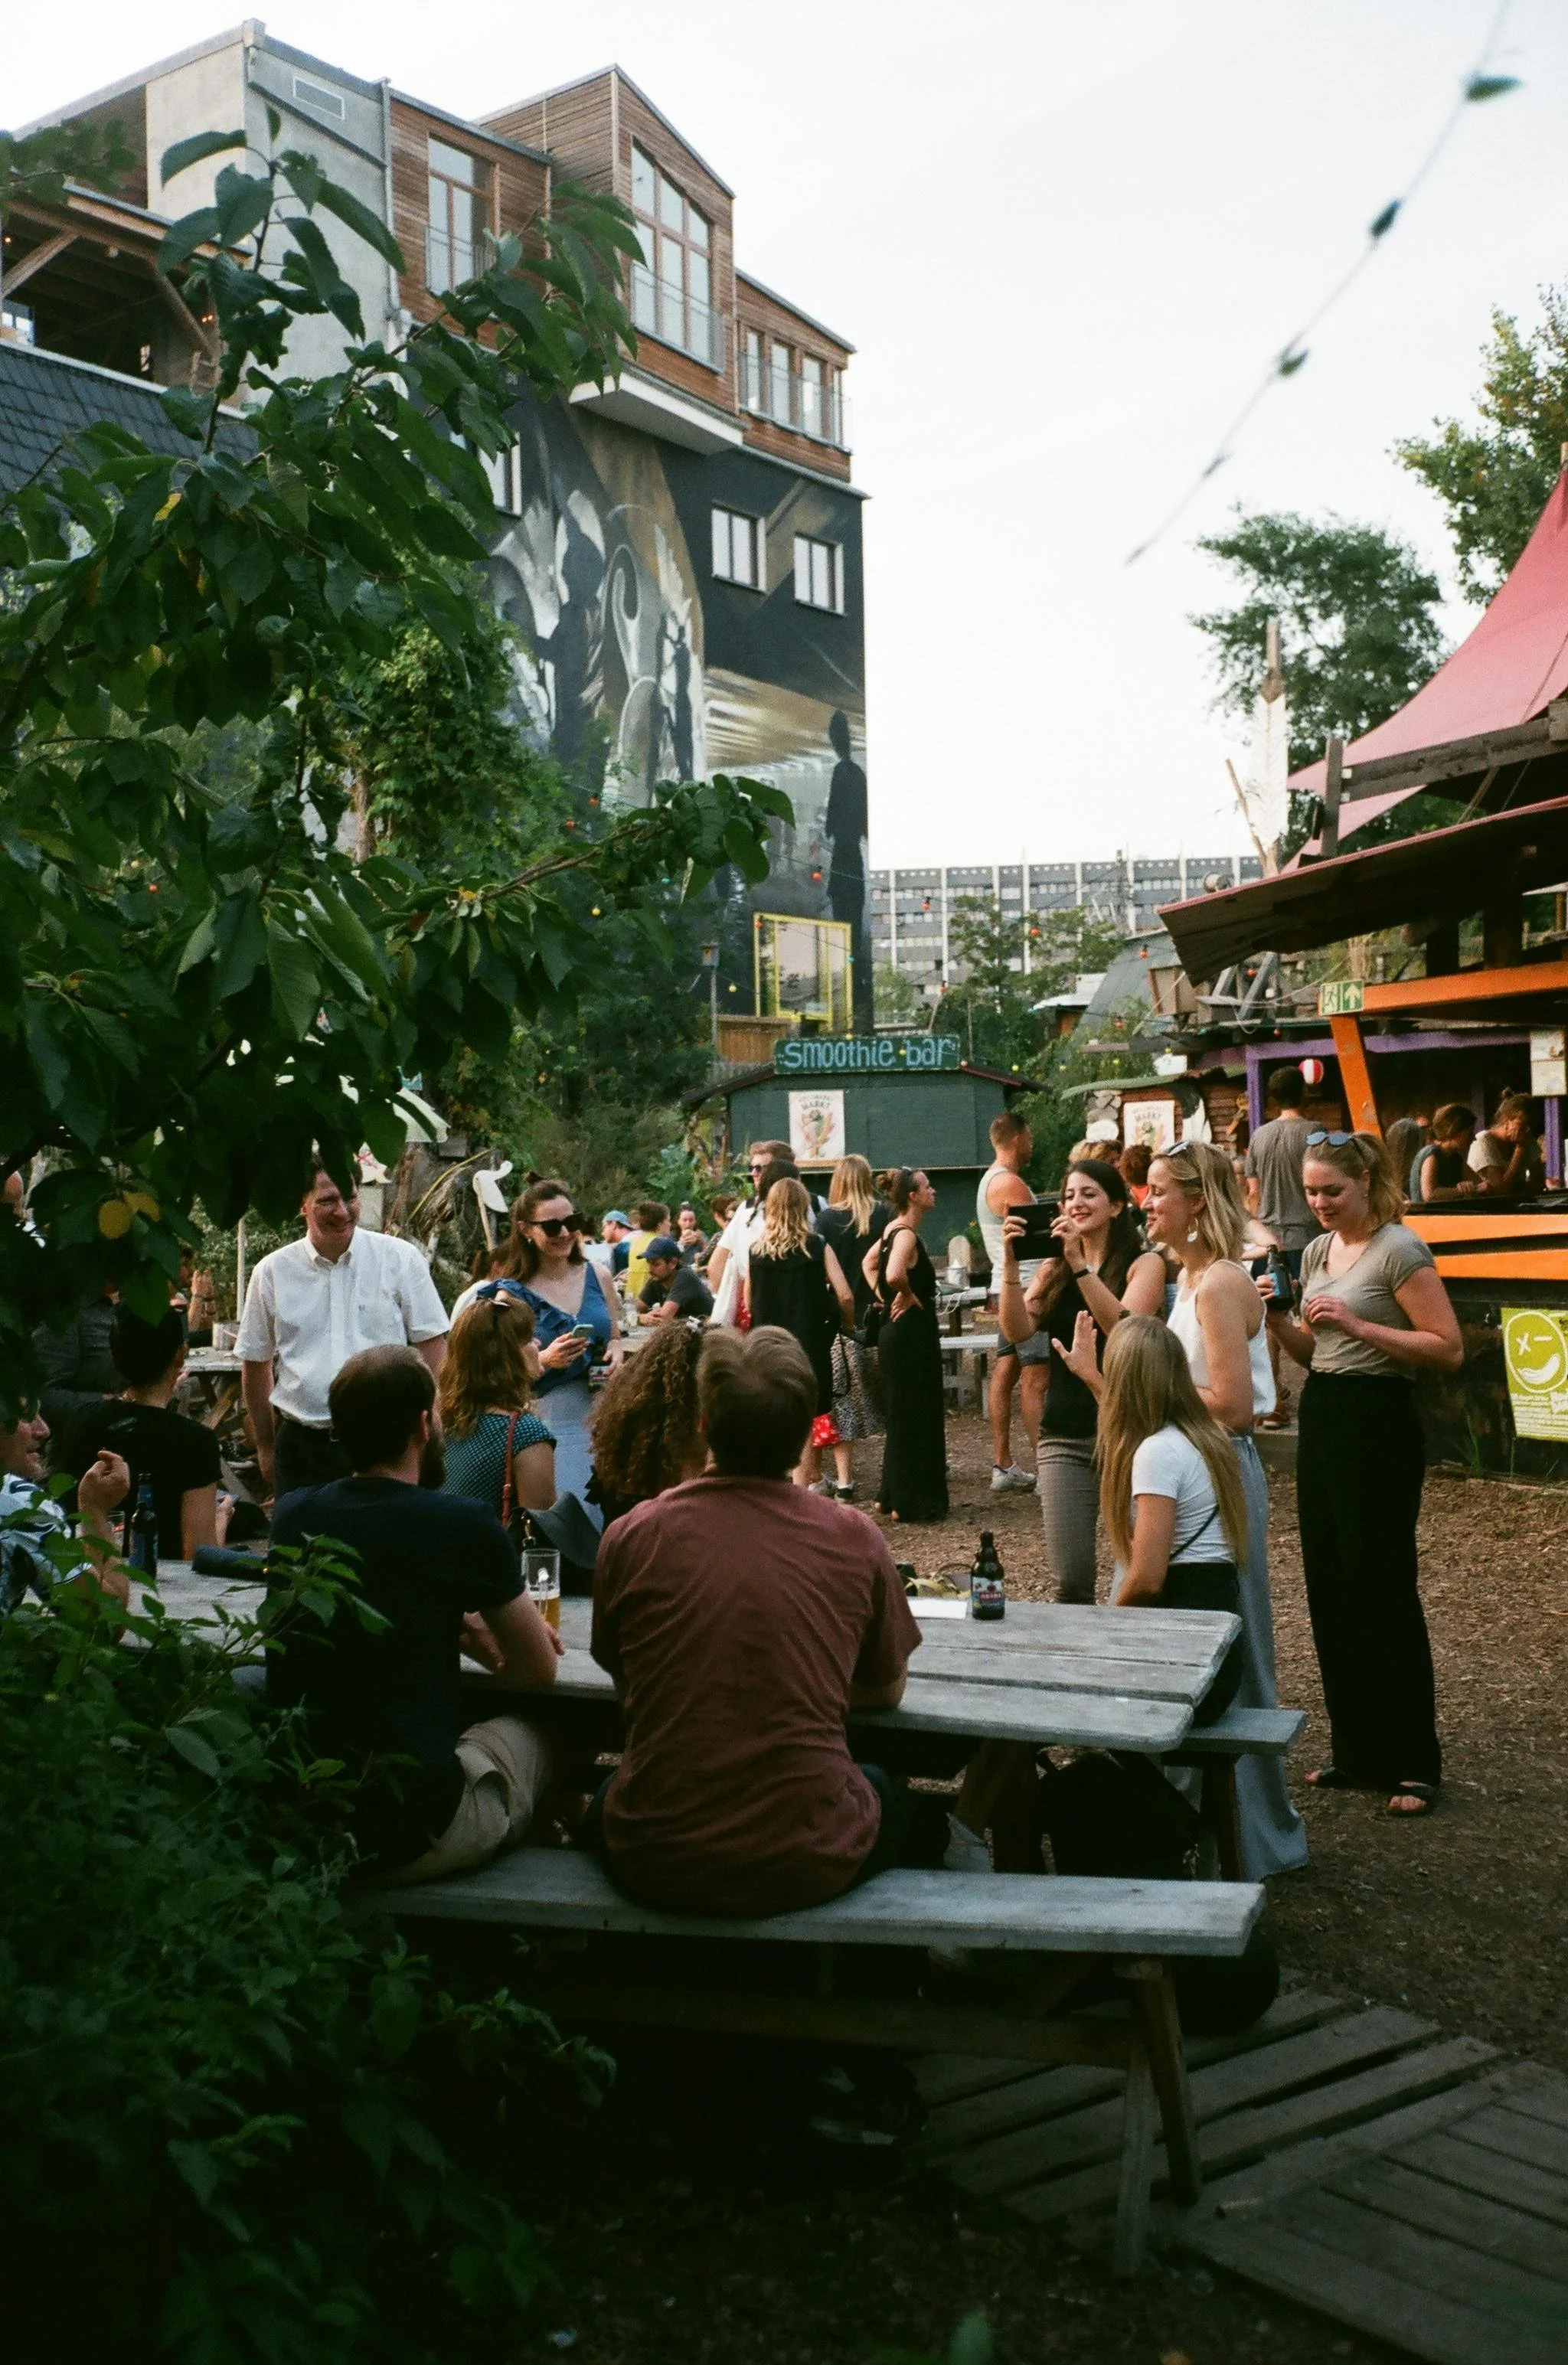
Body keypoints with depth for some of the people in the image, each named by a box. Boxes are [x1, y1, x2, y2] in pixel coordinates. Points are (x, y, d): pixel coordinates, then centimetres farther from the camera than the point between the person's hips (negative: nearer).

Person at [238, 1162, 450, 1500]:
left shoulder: (400, 1259, 1)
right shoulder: (273, 1272, 5)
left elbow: (431, 1344, 3)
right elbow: (255, 1362, 14)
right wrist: (266, 1447, 15)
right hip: (301, 1445, 2)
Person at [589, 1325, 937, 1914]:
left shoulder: (631, 1536, -8)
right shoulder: (854, 1539, -8)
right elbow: (888, 1689, 9)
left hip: (653, 1865, 1)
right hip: (805, 1866, 0)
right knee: (900, 1804, 32)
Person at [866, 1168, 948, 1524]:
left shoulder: (893, 1229, 10)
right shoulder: (906, 1234, -19)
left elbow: (869, 1262, 24)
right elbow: (894, 1275, -35)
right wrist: (908, 1296, -17)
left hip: (896, 1331, 10)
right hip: (911, 1332, -10)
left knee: (902, 1416, 17)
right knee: (914, 1417, -3)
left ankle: (890, 1496, 24)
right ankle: (908, 1502, 3)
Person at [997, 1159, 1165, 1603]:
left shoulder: (1144, 1264, 0)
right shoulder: (1052, 1267, 12)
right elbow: (1017, 1330, -2)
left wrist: (1080, 1263, -21)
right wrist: (1010, 1262, -12)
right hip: (1065, 1437, 3)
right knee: (1069, 1581, -2)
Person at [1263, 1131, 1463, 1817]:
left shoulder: (1398, 1249, -11)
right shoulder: (1317, 1252, 12)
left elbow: (1449, 1349, -15)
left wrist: (1359, 1325, -21)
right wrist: (1278, 1320, 0)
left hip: (1379, 1425, -8)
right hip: (1320, 1419, 8)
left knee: (1382, 1594, -2)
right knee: (1330, 1593, 11)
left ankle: (1413, 1762, 10)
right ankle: (1356, 1751, 23)